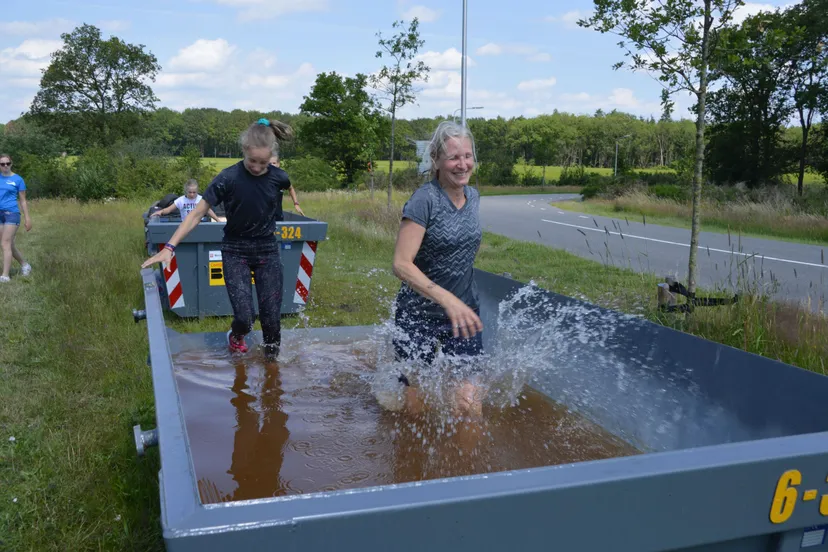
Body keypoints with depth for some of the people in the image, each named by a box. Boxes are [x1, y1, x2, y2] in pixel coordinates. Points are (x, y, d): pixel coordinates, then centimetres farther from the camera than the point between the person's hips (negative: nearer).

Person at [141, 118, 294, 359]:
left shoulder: (279, 177, -9)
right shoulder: (228, 178, -17)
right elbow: (197, 213, -16)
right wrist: (169, 247, -23)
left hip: (268, 251, 2)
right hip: (235, 252, -2)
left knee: (272, 318, -1)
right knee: (244, 317, -12)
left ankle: (271, 360, 23)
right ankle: (235, 336, 24)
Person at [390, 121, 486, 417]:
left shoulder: (473, 196, 3)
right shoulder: (424, 200, -17)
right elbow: (401, 264, -24)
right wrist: (447, 299, -35)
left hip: (464, 313, 5)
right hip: (419, 315, -5)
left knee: (470, 406, -5)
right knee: (414, 406, 8)